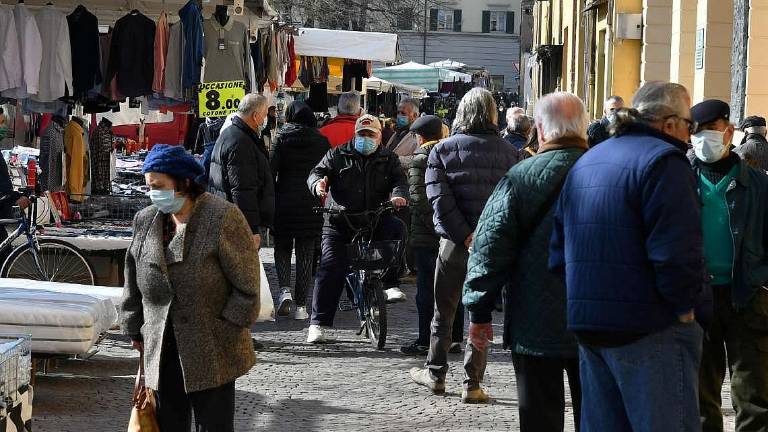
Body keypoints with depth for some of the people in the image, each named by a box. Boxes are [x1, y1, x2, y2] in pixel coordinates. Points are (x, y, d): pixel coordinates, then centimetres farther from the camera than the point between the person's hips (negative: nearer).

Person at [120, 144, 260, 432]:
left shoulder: (223, 219, -10)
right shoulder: (146, 221, 7)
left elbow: (246, 287, -9)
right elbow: (134, 285, 15)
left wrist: (224, 331, -11)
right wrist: (135, 331, 12)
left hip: (212, 354, -5)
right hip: (161, 351, 5)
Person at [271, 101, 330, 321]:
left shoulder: (282, 138, -3)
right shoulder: (321, 141, 3)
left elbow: (271, 170, -7)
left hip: (285, 201, -1)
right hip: (312, 204, 1)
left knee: (282, 248, 14)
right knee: (306, 254, 7)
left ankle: (285, 289, -9)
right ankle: (301, 305, 6)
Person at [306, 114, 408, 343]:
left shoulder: (388, 159, 14)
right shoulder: (338, 155, 11)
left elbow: (399, 180, 1)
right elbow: (318, 171, 2)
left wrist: (398, 194, -23)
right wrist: (318, 182, -24)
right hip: (340, 223, -1)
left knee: (396, 228, -30)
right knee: (330, 267, -12)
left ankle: (390, 284, -20)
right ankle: (318, 324, -7)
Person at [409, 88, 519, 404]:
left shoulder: (442, 150, -3)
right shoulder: (509, 152, 0)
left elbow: (441, 200, -13)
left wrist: (465, 236, -15)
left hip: (455, 242, 0)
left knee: (444, 310, 15)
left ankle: (435, 374, 25)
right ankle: (472, 384, 8)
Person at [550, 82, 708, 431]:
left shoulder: (586, 162, 17)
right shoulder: (663, 160, -10)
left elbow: (559, 246, 19)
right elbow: (676, 249, -20)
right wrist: (686, 306, -10)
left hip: (586, 323, 8)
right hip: (650, 329, -8)